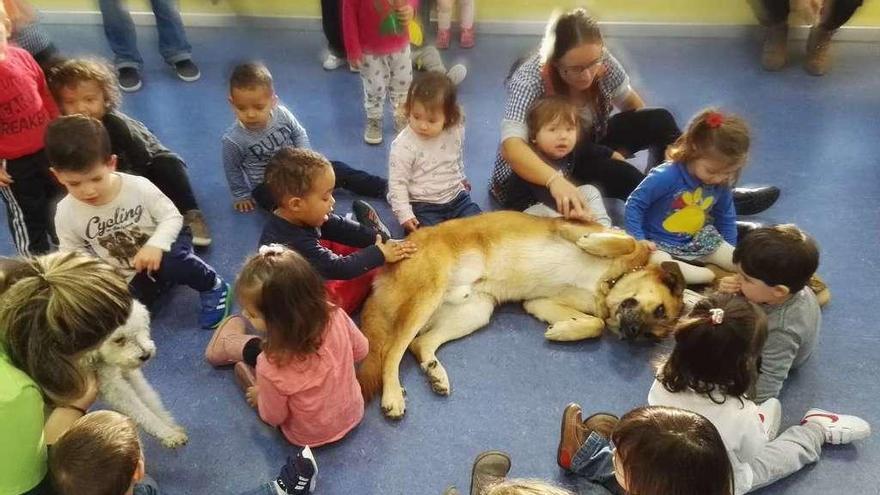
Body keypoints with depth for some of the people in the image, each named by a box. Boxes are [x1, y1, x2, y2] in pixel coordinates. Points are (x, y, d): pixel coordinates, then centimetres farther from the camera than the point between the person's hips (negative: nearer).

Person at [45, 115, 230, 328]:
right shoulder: (66, 214, -13)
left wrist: (155, 245, -33)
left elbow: (172, 216, -14)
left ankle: (212, 286, -6)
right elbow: (71, 256, 1)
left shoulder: (138, 187, -22)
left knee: (173, 261, -38)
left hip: (160, 250, -4)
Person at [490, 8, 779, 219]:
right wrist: (556, 180, -62)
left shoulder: (602, 62, -16)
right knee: (600, 165, -35)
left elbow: (633, 105, 4)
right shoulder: (529, 81, -32)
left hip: (586, 149, 6)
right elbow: (511, 145, -47)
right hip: (532, 175, -5)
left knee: (658, 120, -13)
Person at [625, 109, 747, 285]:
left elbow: (726, 218, 10)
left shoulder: (721, 183, -6)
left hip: (699, 240, 5)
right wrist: (639, 243, -23)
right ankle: (709, 276, -25)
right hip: (660, 243, -5)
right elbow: (634, 205, -19)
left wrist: (730, 254, 12)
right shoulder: (665, 176, -26)